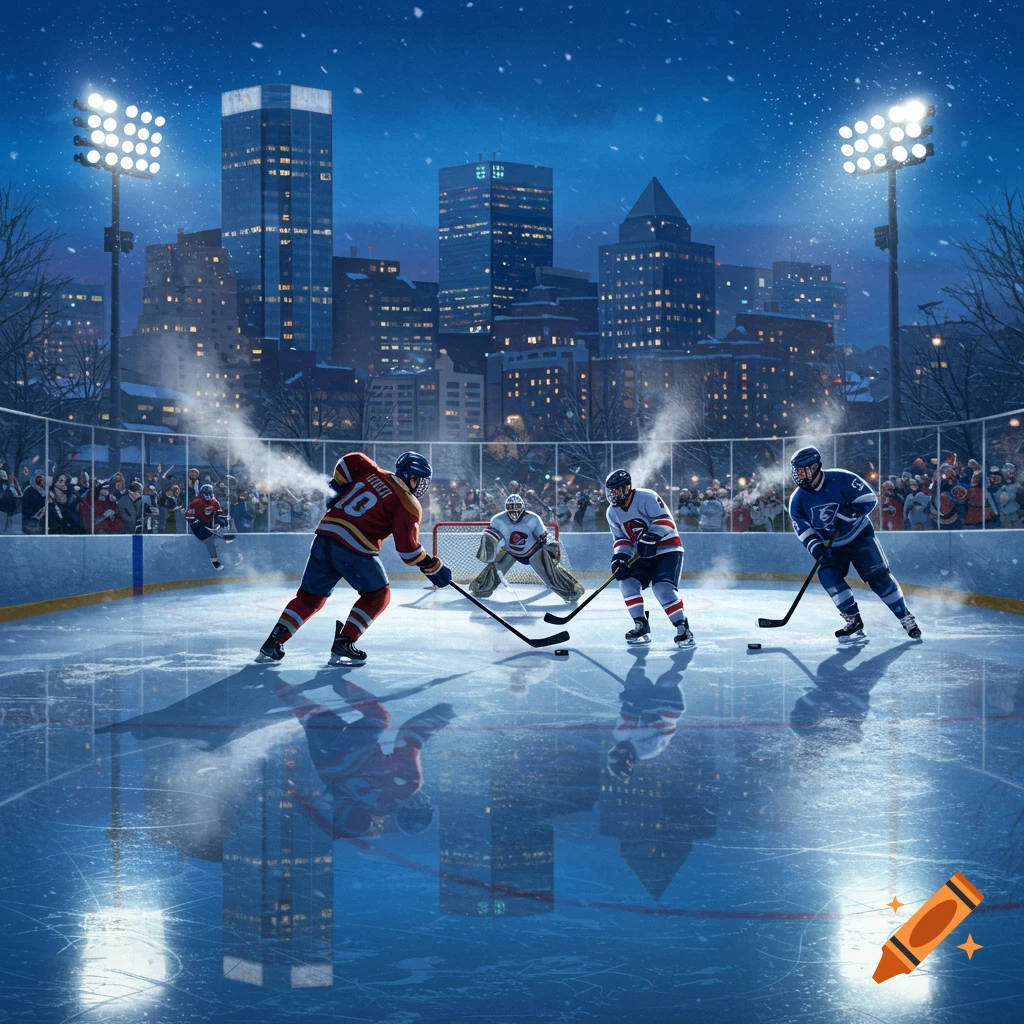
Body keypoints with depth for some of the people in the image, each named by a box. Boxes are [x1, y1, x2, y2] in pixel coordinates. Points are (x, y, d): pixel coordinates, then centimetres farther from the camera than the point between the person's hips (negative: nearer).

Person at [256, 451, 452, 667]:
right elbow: (407, 546, -5)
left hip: (324, 537, 6)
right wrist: (432, 568, 4)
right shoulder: (407, 505, -2)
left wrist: (341, 487, 27)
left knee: (310, 597, 17)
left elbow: (349, 461, 20)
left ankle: (273, 643, 12)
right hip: (355, 550, -6)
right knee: (377, 596, 13)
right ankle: (343, 645, 5)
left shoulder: (374, 474, 15)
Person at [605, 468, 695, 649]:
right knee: (628, 583, -13)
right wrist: (620, 557, -14)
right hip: (642, 556, 7)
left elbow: (665, 520, -22)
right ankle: (642, 628, -5)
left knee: (663, 588, -24)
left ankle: (683, 628, -18)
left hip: (667, 550, -7)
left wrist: (651, 538, -35)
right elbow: (621, 539, 4)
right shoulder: (613, 512, 5)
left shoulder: (646, 498, -17)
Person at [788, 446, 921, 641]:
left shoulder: (840, 479, -19)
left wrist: (843, 514, -28)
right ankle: (854, 621, -14)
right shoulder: (798, 500, -8)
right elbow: (803, 530, -8)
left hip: (859, 535, -3)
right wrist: (815, 546, -27)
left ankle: (906, 618, 4)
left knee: (878, 577, -9)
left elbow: (869, 499, -17)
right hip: (832, 546, 4)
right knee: (827, 574, -20)